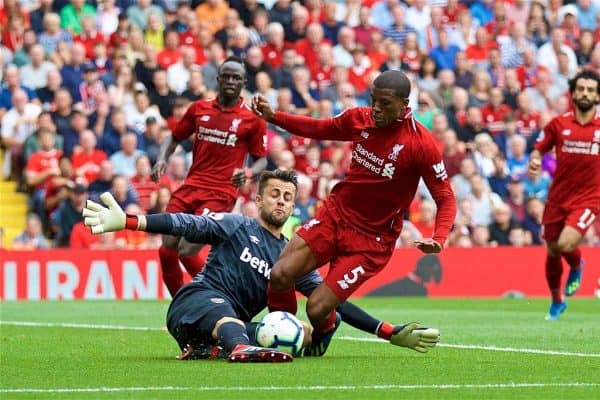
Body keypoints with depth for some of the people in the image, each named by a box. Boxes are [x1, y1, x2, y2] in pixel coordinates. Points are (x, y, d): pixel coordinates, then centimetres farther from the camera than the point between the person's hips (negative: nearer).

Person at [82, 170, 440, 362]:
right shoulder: (236, 226, 8)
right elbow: (187, 225, -5)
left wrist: (391, 333, 11)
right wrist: (126, 221, -20)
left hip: (234, 324, 6)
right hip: (195, 302, -6)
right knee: (225, 310, -40)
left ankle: (206, 349, -28)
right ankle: (241, 349, -77)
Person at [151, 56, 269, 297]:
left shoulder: (252, 119, 1)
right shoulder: (199, 109, 11)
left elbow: (261, 159, 6)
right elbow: (174, 138, 20)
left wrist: (247, 173, -16)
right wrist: (162, 159, 1)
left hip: (221, 194, -4)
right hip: (190, 187, 4)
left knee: (187, 252, -17)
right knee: (167, 250, -4)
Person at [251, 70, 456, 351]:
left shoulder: (421, 144, -17)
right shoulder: (360, 119, -3)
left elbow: (445, 198, -11)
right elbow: (319, 129, 16)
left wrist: (438, 240, -28)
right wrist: (272, 117, 3)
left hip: (373, 240, -4)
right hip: (335, 214, 4)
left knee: (317, 310, -12)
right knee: (280, 275, -17)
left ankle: (326, 329, 27)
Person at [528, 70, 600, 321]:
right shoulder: (558, 124, 0)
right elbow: (539, 149, 9)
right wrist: (534, 160, -12)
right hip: (558, 197, 2)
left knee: (566, 245, -23)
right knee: (552, 252, 11)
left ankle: (577, 267, 14)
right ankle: (557, 302, 36)